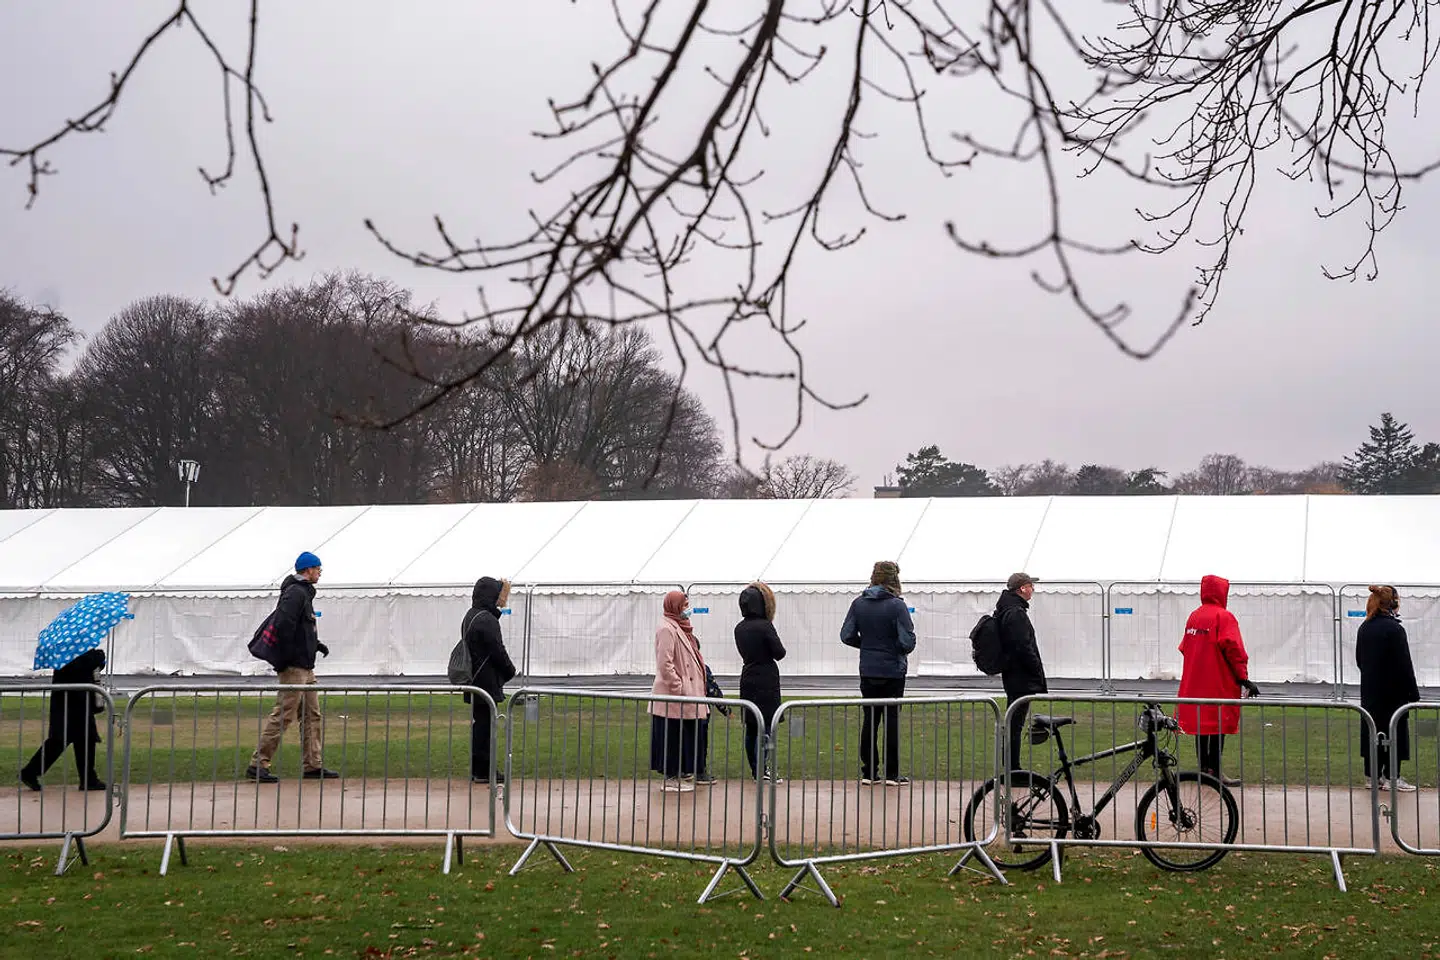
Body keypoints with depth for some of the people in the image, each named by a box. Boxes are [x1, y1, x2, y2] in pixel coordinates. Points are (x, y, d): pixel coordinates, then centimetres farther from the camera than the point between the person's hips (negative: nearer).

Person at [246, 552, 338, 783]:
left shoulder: (303, 593, 19)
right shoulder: (295, 593, -13)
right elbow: (283, 625, -24)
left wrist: (316, 644, 13)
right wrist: (287, 657, -22)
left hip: (305, 668, 11)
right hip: (294, 667, -11)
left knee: (312, 715, 12)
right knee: (283, 715, -9)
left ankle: (313, 765, 16)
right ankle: (258, 764, -7)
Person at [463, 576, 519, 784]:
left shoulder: (470, 617, 13)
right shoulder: (487, 620, -18)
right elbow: (498, 651, -17)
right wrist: (510, 671, 0)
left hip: (474, 681, 9)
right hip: (487, 682, -9)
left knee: (480, 723, 15)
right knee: (485, 724, -4)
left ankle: (477, 768, 20)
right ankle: (483, 771, 0)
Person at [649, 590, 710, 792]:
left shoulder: (680, 627, 16)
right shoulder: (666, 629, -16)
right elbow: (665, 664, -21)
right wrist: (678, 688, -20)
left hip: (687, 691, 10)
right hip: (673, 698, -10)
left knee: (685, 736, 15)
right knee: (673, 737, -4)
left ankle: (680, 772, 24)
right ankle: (670, 778, 2)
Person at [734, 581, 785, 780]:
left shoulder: (739, 628, 5)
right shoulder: (765, 626, -15)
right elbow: (779, 653, -10)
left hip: (747, 679, 7)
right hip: (766, 680, -7)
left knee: (751, 727, 10)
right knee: (765, 726, -5)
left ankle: (756, 769, 17)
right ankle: (761, 770, -8)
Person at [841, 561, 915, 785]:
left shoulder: (858, 604, -1)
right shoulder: (897, 605, -14)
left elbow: (847, 636, 0)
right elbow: (907, 642, -17)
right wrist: (896, 648, 5)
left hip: (868, 671, 4)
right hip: (893, 671, -4)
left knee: (869, 720, 10)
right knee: (892, 720, 4)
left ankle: (869, 772, 12)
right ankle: (892, 773, 6)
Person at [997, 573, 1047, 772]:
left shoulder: (1003, 610, 15)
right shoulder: (1016, 613, -18)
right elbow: (1024, 648, -22)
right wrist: (1040, 676, -14)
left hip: (1012, 676, 11)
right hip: (1022, 679, -11)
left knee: (1013, 723, 14)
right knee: (1015, 724, -6)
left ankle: (1013, 768, 20)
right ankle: (1013, 770, -4)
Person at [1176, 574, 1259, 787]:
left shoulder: (1194, 616, 13)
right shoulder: (1224, 617, -10)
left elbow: (1184, 647, 16)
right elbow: (1233, 649, -16)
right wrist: (1244, 678, -13)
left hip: (1195, 682, 7)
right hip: (1219, 682, -7)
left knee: (1201, 722, 12)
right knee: (1219, 725, -4)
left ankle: (1203, 769, 17)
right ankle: (1215, 772, -6)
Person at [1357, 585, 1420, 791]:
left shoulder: (1364, 628, 6)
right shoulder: (1394, 629, -16)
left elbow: (1359, 660, 14)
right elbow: (1404, 665, -15)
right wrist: (1413, 693, -10)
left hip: (1370, 691, 7)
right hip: (1392, 691, -7)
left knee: (1372, 730, 11)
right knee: (1393, 732, 1)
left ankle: (1372, 775, 15)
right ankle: (1391, 777, 4)